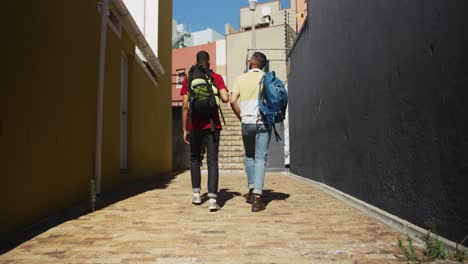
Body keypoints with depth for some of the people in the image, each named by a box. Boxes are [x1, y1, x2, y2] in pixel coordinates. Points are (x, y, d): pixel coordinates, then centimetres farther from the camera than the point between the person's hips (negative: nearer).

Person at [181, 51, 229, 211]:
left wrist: (185, 129, 2)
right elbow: (225, 98, -11)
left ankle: (196, 194, 22)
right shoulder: (217, 77, 3)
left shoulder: (188, 79, 4)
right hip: (213, 125, -1)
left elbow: (185, 105, -2)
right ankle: (212, 199, -9)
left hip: (196, 126, 1)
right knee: (212, 161, -1)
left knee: (195, 159, 19)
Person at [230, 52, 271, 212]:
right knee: (260, 158, -1)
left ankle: (251, 190, 21)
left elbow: (233, 100, -3)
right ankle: (257, 196, -9)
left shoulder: (241, 78, 6)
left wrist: (241, 117, 7)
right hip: (263, 122, -1)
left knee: (249, 156, 20)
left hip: (247, 123, 2)